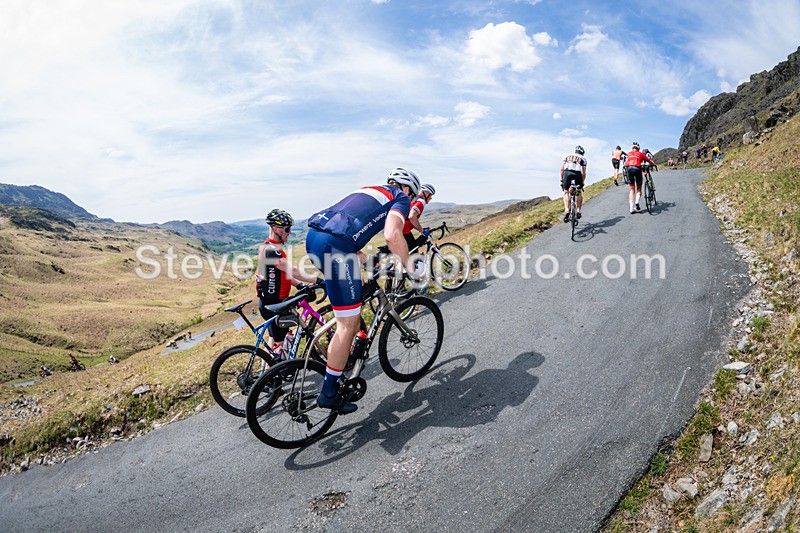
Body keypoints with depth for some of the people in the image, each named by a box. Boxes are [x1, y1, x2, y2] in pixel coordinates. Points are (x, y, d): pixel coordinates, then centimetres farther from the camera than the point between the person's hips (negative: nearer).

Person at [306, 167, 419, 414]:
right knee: (349, 323, 1)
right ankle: (329, 393, 9)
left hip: (314, 235, 9)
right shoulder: (401, 198, 11)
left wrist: (371, 261, 37)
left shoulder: (369, 190, 33)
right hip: (334, 245, -9)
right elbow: (392, 236, -10)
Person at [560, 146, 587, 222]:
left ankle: (566, 210, -13)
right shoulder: (583, 158, 22)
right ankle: (579, 211, 18)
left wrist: (561, 180, 22)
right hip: (577, 173, 0)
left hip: (567, 172, 0)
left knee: (566, 192, 9)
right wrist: (582, 183, 21)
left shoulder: (568, 156, 28)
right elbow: (584, 173, 13)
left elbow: (562, 169, 18)